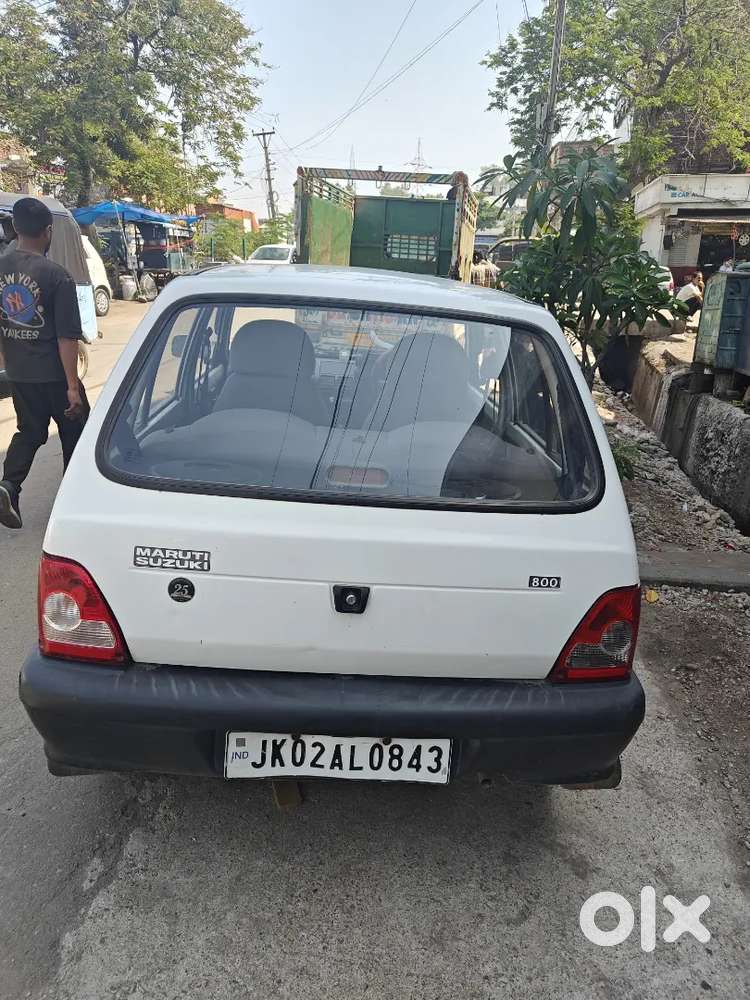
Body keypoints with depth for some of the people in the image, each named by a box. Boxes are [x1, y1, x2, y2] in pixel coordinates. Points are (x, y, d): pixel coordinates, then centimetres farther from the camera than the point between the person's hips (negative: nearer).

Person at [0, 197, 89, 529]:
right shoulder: (56, 276, -16)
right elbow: (67, 337, -18)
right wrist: (73, 385, -15)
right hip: (53, 374, -5)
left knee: (29, 431, 18)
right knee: (74, 432, 14)